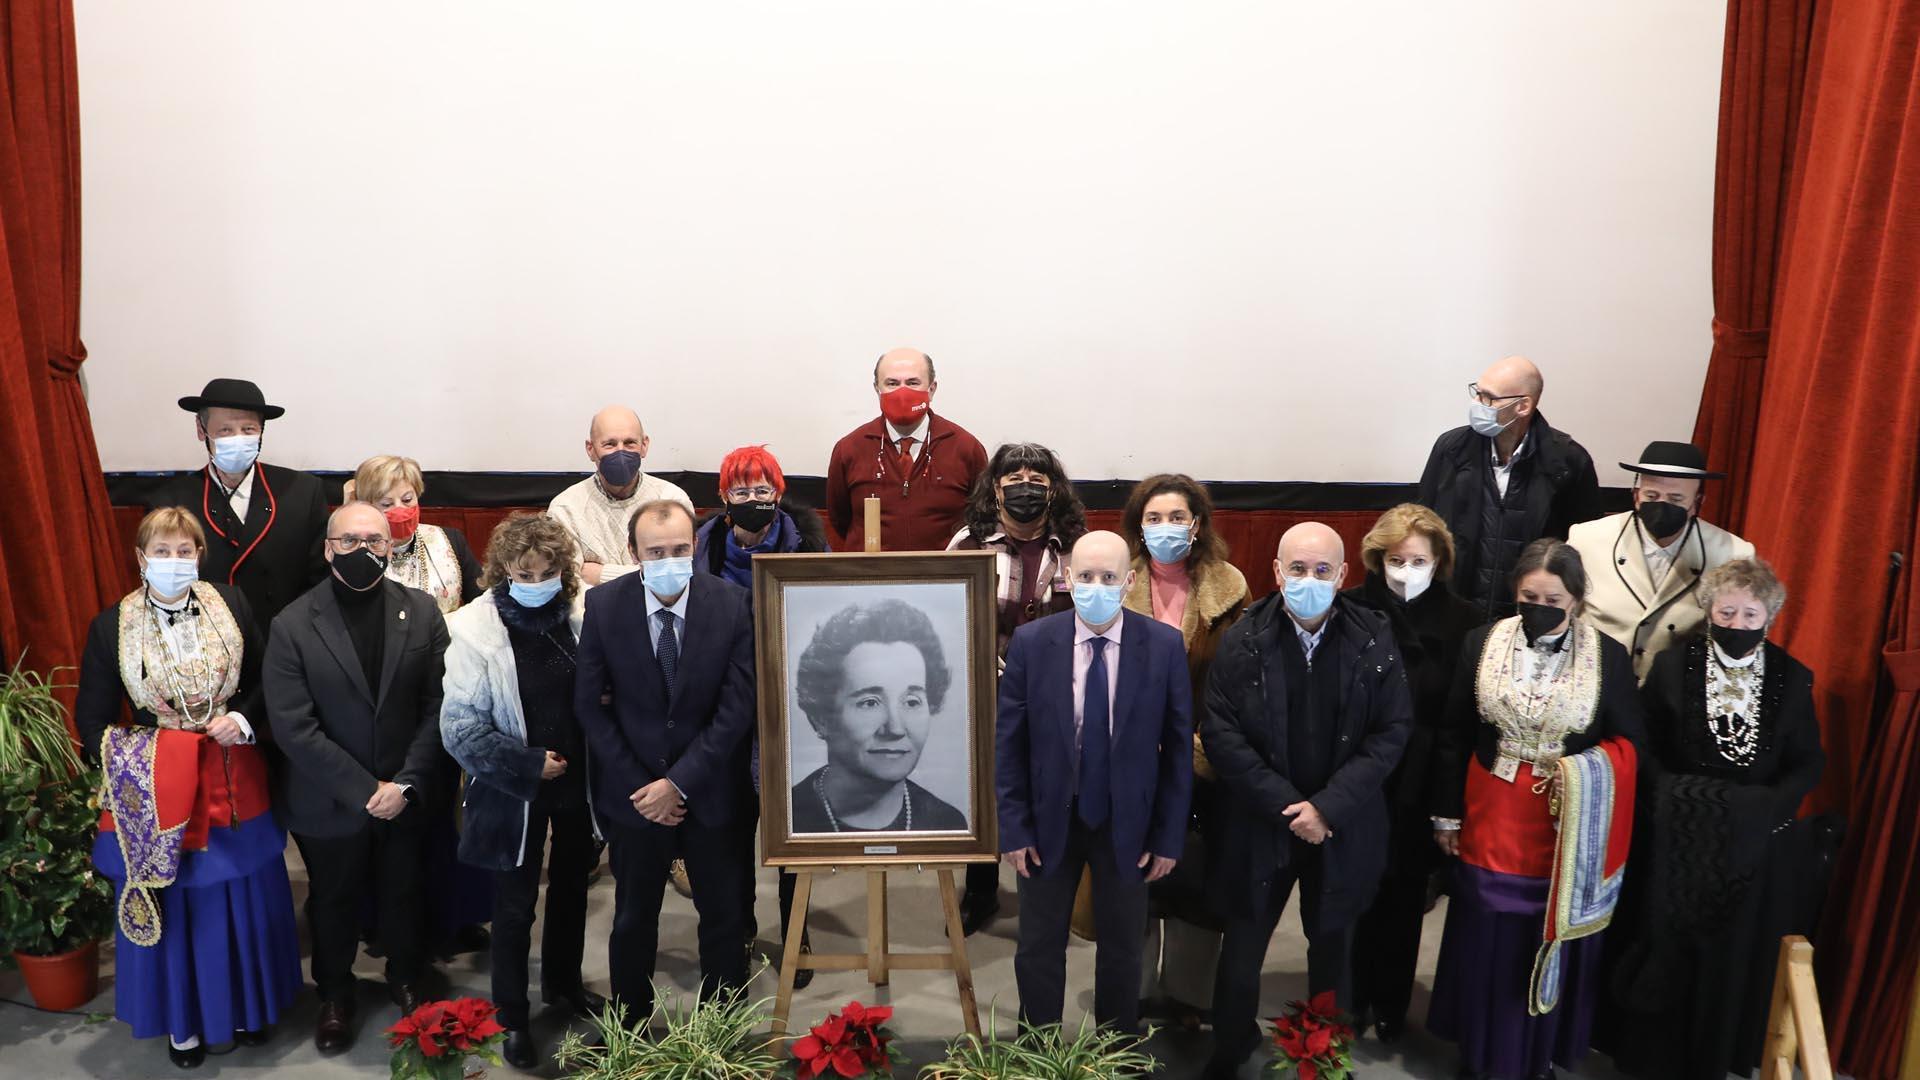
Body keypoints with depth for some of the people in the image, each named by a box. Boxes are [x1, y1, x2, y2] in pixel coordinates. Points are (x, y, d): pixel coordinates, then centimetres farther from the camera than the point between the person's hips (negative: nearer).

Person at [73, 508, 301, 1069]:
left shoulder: (232, 605, -5)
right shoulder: (110, 627, -7)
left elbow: (265, 681, 3)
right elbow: (93, 720, -2)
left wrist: (244, 719, -15)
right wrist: (134, 765, -14)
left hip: (234, 782, 1)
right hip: (157, 788, -1)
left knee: (243, 901, 16)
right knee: (171, 909, 13)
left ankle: (248, 1001, 37)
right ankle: (183, 1018, 33)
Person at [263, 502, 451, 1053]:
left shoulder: (422, 612, -8)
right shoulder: (293, 625, -13)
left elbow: (438, 707, -7)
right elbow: (293, 727, -16)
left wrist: (406, 784, -15)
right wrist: (363, 791, -19)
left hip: (405, 796, 1)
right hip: (329, 803, -1)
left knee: (404, 895, 19)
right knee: (333, 902, 19)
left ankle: (406, 978, 45)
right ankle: (334, 994, 43)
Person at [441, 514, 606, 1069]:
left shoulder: (582, 616, -11)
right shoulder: (475, 629, -18)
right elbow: (459, 727, -18)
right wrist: (529, 765, -20)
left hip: (578, 779, 3)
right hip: (514, 790, -3)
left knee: (572, 885, 22)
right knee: (515, 906, 11)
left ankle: (564, 980, 46)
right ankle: (512, 1017, 31)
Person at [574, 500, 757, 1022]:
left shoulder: (731, 604, -14)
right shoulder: (603, 606, -11)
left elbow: (737, 708, -13)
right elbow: (590, 704, -6)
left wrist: (679, 782, -15)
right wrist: (639, 786, -9)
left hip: (710, 789, 0)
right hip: (633, 791, 1)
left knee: (724, 915, 12)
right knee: (633, 918, 16)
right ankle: (629, 1028, 38)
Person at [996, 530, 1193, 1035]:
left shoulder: (1164, 645, -11)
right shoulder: (1031, 642, -10)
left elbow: (1178, 745, -6)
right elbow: (1008, 741, -5)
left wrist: (1170, 836, -5)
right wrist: (1014, 827, -6)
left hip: (1128, 823, 0)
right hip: (1050, 819, 0)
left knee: (1123, 948, 17)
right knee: (1039, 949, 13)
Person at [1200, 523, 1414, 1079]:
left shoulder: (1374, 641, -7)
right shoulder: (1242, 640, -8)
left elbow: (1392, 731, -8)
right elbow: (1220, 732, -10)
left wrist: (1328, 807, -16)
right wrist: (1285, 805, -16)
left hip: (1343, 829, 1)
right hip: (1260, 824, 0)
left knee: (1332, 949, 18)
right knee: (1241, 948, 11)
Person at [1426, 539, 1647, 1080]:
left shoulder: (1609, 656, -9)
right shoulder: (1482, 642, -5)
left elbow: (1630, 745, -1)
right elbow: (1453, 738, 1)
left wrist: (1587, 775, -18)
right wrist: (1447, 813, 4)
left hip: (1568, 828, -1)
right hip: (1492, 819, 1)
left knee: (1554, 941, 13)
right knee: (1485, 938, 14)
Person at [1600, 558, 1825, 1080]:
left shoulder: (1793, 679, -2)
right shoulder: (1672, 665, -5)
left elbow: (1809, 760, 1)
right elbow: (1641, 744, -5)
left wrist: (1771, 804, -16)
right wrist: (1672, 793, -19)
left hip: (1751, 844, 1)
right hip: (1675, 839, -1)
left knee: (1733, 953, 12)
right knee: (1665, 946, 9)